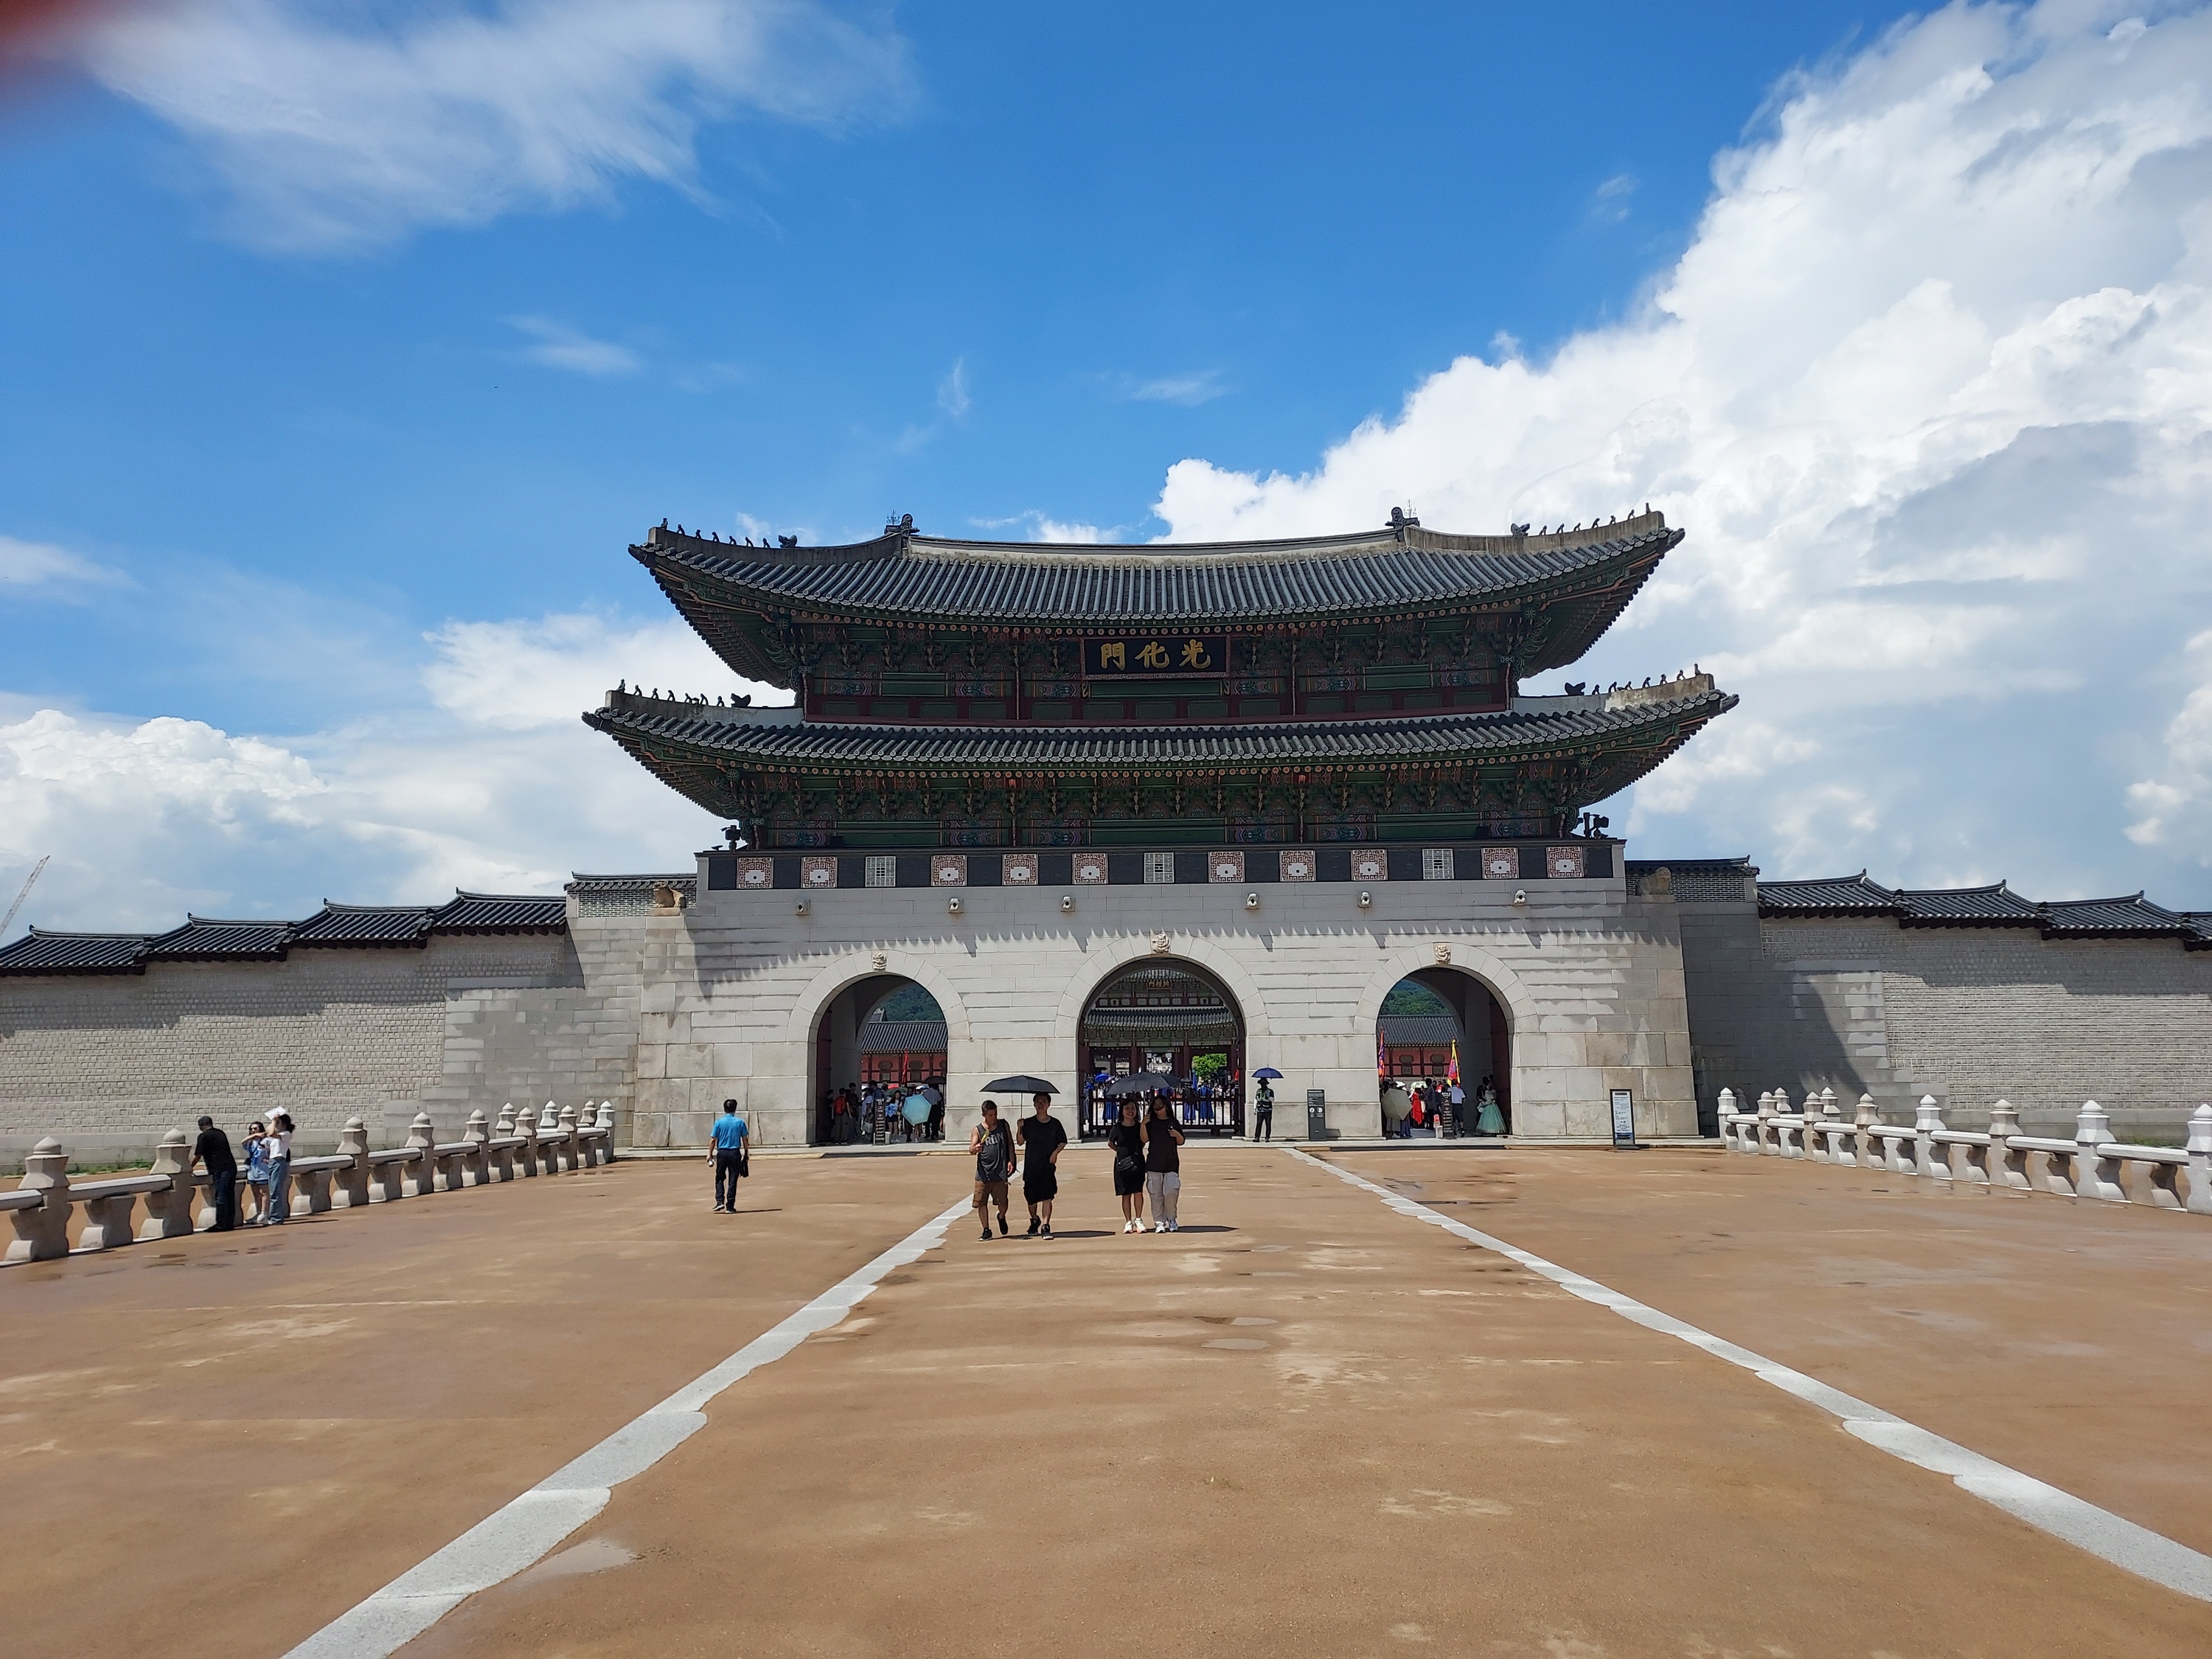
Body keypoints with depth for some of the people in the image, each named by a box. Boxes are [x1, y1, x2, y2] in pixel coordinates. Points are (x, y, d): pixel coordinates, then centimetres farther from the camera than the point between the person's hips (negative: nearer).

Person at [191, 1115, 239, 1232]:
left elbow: (198, 1156, -3)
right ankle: (229, 1223, 13)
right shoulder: (220, 1133, 19)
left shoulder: (204, 1136, -3)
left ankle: (221, 1225, -4)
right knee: (230, 1196, 10)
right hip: (231, 1167, 7)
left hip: (220, 1170, -7)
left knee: (220, 1198, -5)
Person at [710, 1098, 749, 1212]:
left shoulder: (719, 1122, -1)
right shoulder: (740, 1122, 0)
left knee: (719, 1179, 15)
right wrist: (746, 1154, 13)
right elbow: (745, 1140, 3)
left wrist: (710, 1154, 7)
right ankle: (730, 1207, 5)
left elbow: (714, 1140, -1)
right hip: (735, 1153, 0)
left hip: (722, 1153, 0)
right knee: (732, 1181, 4)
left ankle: (720, 1202, 1)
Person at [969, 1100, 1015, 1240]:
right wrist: (975, 1149, -35)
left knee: (1002, 1202, 1)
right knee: (981, 1203, 0)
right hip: (983, 1174, -1)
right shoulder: (977, 1130, -1)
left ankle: (1002, 1217, 34)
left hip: (1000, 1172, 1)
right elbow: (971, 1149, -12)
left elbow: (1010, 1144, 13)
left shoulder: (1003, 1126, 6)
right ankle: (986, 1230, 16)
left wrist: (1011, 1161, 1)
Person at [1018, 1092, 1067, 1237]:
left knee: (1047, 1197, -10)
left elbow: (1063, 1142, 12)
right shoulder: (1028, 1123, 4)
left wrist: (1055, 1152, -5)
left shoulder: (1055, 1123, 4)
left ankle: (1046, 1226, -8)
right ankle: (1034, 1221, 36)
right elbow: (1021, 1142, 0)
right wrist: (1020, 1128, -16)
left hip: (1048, 1166, -1)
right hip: (1031, 1166, 1)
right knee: (1031, 1197, 10)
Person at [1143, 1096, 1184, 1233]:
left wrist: (1177, 1135, -5)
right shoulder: (1151, 1122, 7)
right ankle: (1159, 1222, 4)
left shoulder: (1173, 1122, 10)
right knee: (1156, 1194, -3)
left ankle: (1171, 1219, 8)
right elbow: (1145, 1139, -5)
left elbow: (1181, 1142, 17)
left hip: (1171, 1164, 0)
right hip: (1154, 1164, 0)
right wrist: (1143, 1125, -19)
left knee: (1171, 1192, -11)